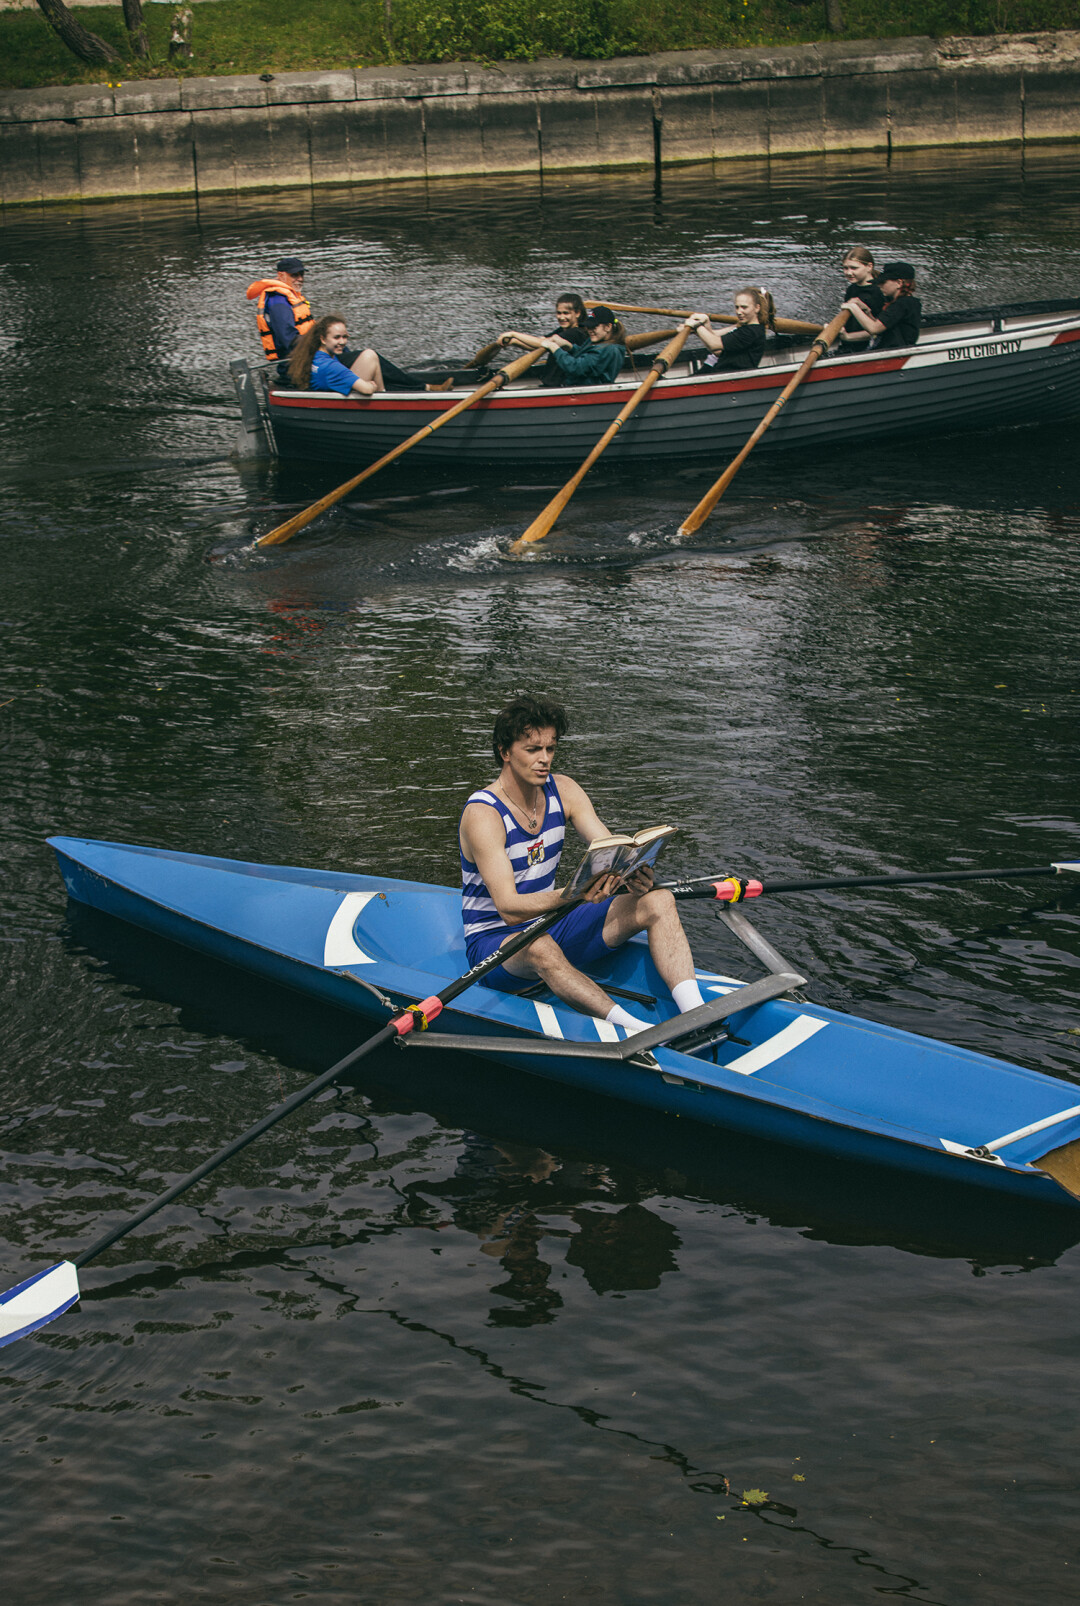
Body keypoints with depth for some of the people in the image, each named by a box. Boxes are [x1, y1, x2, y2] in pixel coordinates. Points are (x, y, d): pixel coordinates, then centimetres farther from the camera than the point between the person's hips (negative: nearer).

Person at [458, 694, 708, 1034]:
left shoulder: (562, 791, -1)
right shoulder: (482, 814, -21)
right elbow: (509, 908, -30)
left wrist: (634, 876, -32)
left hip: (550, 925, 7)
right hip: (495, 941, -7)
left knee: (658, 902, -13)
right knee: (540, 948, -43)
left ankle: (697, 1016, -32)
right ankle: (635, 1032, -54)